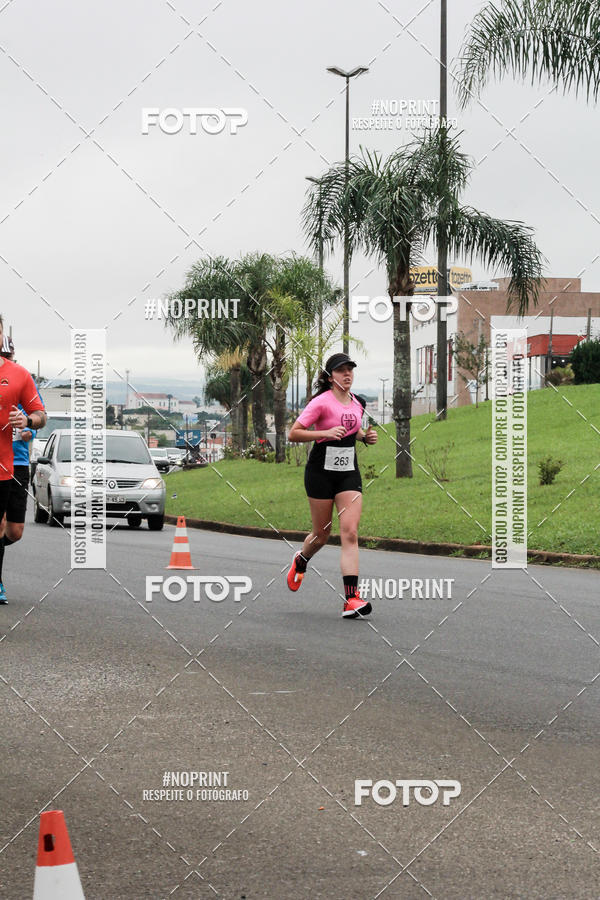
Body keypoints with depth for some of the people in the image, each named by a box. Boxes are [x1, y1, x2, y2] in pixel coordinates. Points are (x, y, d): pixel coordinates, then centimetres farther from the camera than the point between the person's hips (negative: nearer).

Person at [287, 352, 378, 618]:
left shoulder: (358, 403, 8)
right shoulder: (322, 402, -11)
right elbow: (293, 433, -13)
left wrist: (366, 436, 7)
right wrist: (326, 433, -24)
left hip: (349, 472, 4)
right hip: (321, 472, -4)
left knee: (350, 532, -10)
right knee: (321, 535, 7)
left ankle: (351, 599, -17)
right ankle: (301, 561, 44)